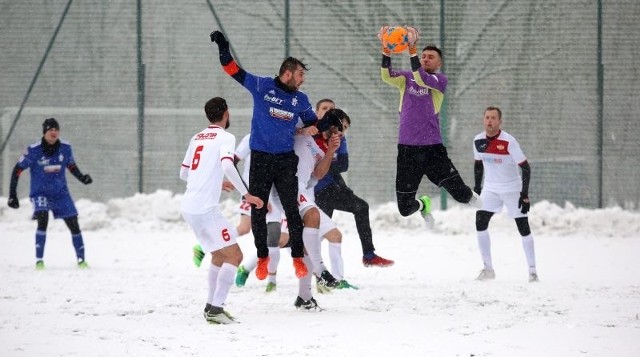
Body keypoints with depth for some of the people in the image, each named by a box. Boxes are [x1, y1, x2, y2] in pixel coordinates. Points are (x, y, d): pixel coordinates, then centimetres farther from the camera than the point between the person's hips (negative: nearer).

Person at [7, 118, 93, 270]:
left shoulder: (65, 148, -5)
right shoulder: (34, 150, -15)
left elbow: (71, 166, 13)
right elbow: (17, 170, -7)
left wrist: (82, 177, -7)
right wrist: (12, 195, -10)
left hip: (61, 193, 3)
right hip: (40, 193, -3)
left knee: (74, 224, 1)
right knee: (43, 220, -26)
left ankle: (81, 259, 17)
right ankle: (39, 260, -17)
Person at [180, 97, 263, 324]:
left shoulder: (197, 138, 17)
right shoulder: (225, 137, -5)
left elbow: (184, 173, 26)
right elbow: (227, 166, -23)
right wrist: (246, 194, -18)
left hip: (189, 207, 8)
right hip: (206, 208, -8)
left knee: (220, 255, 22)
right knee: (234, 256, -5)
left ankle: (211, 306, 21)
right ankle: (216, 309, -14)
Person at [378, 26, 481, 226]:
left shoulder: (440, 80, 0)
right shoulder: (406, 78, 10)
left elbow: (421, 79, -21)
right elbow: (387, 76, -10)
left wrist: (412, 50, -33)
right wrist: (386, 51, -26)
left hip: (432, 148, -3)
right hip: (407, 149, 3)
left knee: (460, 194, -10)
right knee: (405, 208, 5)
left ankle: (473, 198, 27)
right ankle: (423, 206, 41)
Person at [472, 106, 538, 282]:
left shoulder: (508, 142, -20)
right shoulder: (478, 141, -5)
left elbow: (525, 167, -18)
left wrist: (524, 195, -22)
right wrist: (477, 187, 12)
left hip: (512, 189, -4)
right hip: (491, 189, 4)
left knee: (523, 228, -3)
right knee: (480, 223, -11)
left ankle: (532, 271, 7)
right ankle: (488, 269, -3)